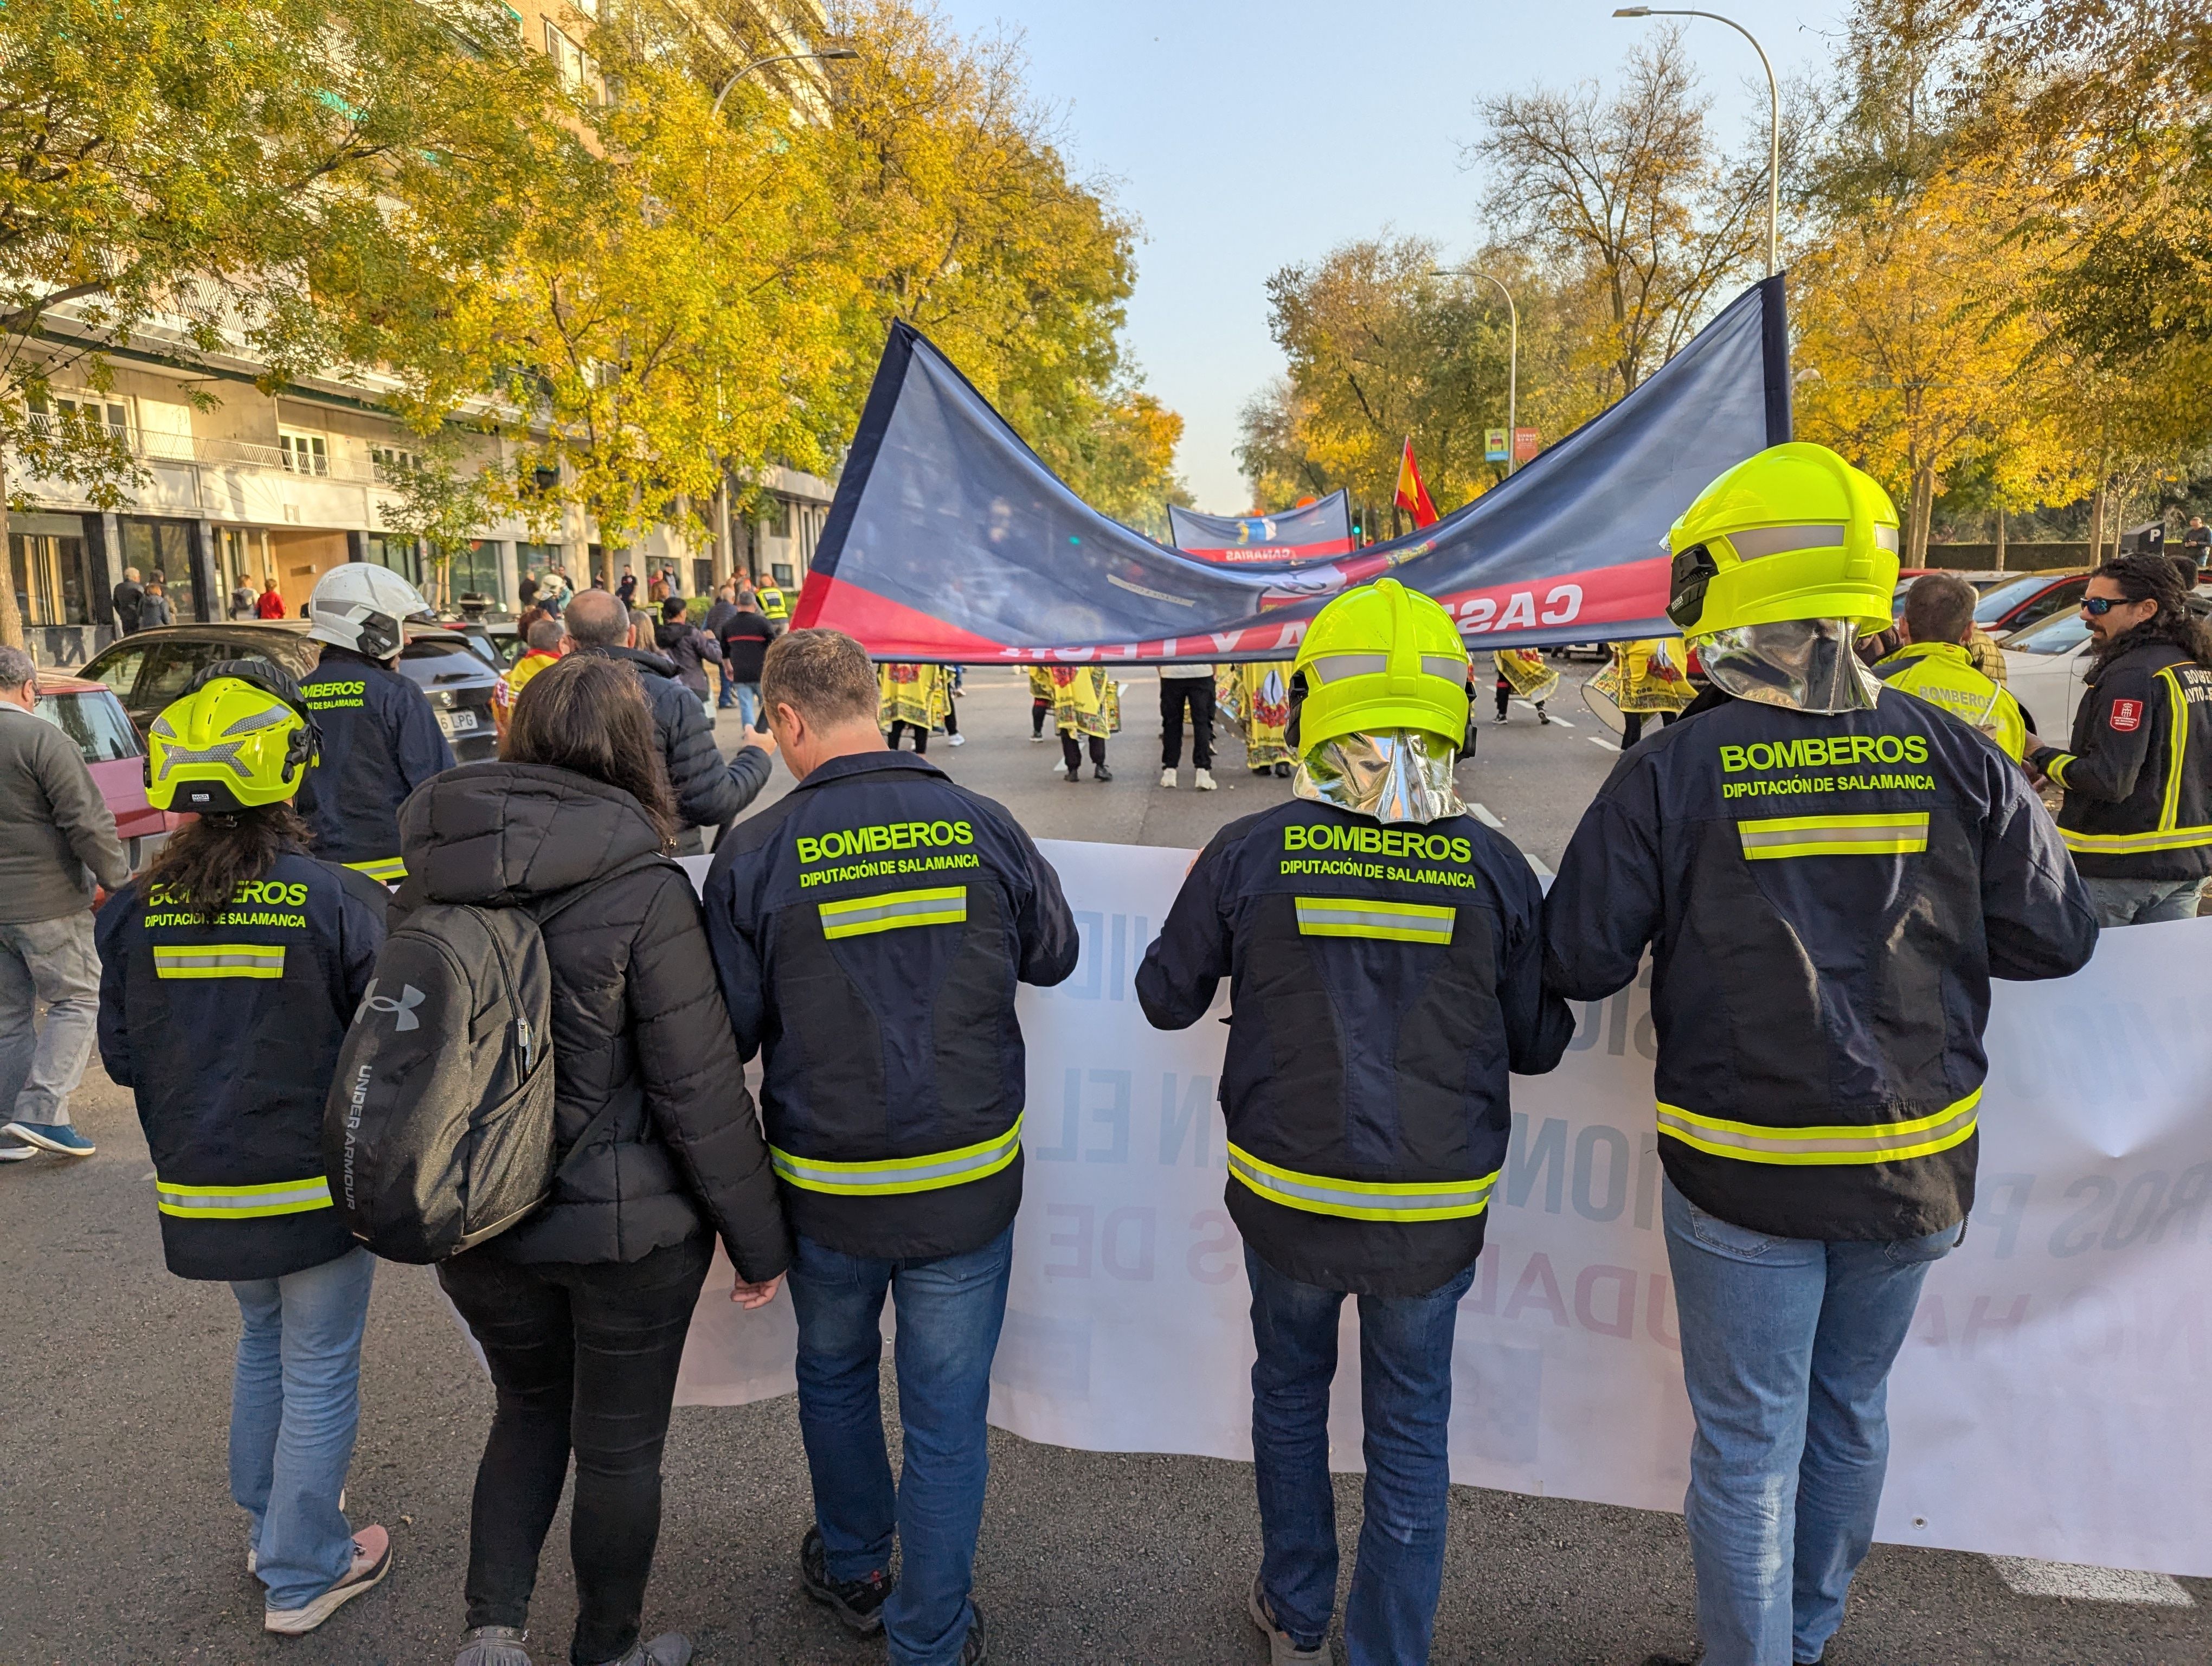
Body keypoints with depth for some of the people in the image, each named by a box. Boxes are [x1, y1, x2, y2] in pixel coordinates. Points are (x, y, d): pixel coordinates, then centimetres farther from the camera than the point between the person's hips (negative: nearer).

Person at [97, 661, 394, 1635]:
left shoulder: (136, 911, -7)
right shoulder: (338, 900, -20)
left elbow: (120, 1057, 2)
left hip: (201, 1187, 5)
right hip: (317, 1185, -5)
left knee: (262, 1338, 28)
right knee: (320, 1372, 12)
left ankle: (267, 1522, 42)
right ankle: (302, 1574, 25)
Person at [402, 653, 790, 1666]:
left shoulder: (429, 872, -4)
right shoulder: (640, 888, -20)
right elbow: (700, 1089, -18)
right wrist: (760, 1238, -6)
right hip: (626, 1224, -4)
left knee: (527, 1412, 28)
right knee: (620, 1449, 17)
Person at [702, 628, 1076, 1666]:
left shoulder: (756, 854, -14)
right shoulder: (981, 828, -10)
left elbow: (728, 1032, -6)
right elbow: (1053, 956, 7)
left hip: (827, 1189, 0)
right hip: (970, 1184, 0)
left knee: (834, 1377, 27)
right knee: (948, 1418, 14)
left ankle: (853, 1571, 49)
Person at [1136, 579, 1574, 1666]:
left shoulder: (1249, 855, -15)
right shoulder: (1494, 869, -13)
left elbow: (1166, 998, -1)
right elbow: (1537, 1045, -1)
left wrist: (1196, 902, 17)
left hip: (1287, 1199, 1)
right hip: (1435, 1211, 0)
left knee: (1290, 1396, 25)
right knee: (1410, 1436, 18)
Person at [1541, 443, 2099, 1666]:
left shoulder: (1672, 774, -16)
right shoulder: (1955, 759, -7)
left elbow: (1575, 963, -12)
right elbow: (2055, 940, 1)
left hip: (1744, 1173, -4)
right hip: (1916, 1166, 5)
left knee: (1749, 1444, 12)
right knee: (1850, 1413, 24)